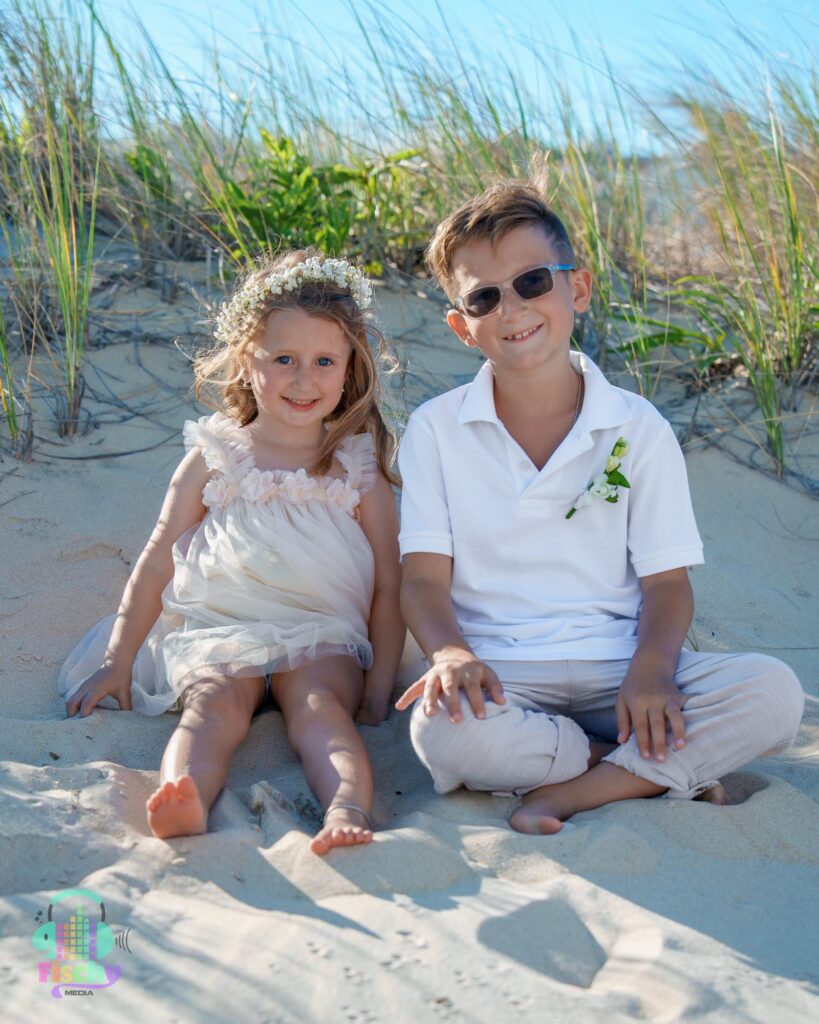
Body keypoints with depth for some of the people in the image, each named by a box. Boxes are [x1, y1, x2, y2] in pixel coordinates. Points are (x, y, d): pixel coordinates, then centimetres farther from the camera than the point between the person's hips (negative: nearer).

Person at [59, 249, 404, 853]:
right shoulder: (213, 459, 8)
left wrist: (378, 689, 0)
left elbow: (388, 586, 7)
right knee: (213, 702, -30)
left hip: (324, 637, 0)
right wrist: (118, 661, 10)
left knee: (320, 704, -31)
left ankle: (348, 812, -54)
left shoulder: (360, 468, 6)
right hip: (217, 630, 0)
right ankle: (184, 806, -55)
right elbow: (157, 561, 13)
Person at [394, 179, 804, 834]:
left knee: (772, 693, -24)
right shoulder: (436, 429, 5)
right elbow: (424, 577, 0)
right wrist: (451, 653, -22)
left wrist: (651, 668, -17)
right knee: (444, 727, -36)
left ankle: (560, 794, -20)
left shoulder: (638, 428, 5)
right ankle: (659, 770, -13)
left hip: (616, 668, 1)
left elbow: (667, 582, 4)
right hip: (501, 677, -1)